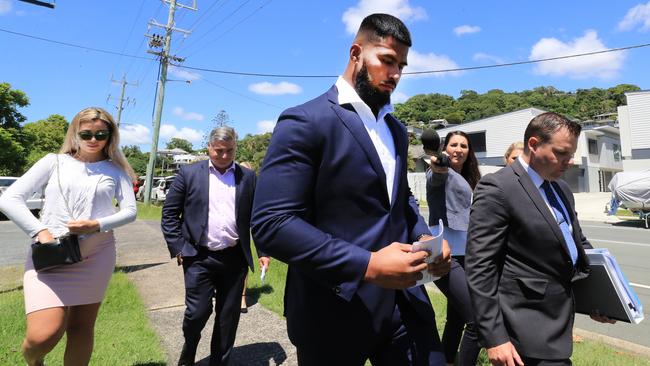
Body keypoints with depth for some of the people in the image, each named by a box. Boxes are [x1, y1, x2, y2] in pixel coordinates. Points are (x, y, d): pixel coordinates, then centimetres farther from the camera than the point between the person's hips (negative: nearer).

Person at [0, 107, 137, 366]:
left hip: (97, 255, 1)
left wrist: (97, 225, -14)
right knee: (42, 335, -9)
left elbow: (130, 211, 3)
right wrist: (40, 232, -11)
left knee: (82, 327, 10)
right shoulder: (55, 162, 6)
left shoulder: (115, 170, 7)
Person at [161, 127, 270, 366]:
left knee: (228, 316, 10)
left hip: (235, 258, 2)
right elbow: (169, 213, 3)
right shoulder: (189, 173, 1)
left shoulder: (248, 177, 5)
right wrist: (177, 248, -3)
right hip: (199, 257, -1)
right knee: (198, 312, 1)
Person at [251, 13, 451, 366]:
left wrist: (424, 236, 1)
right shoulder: (305, 122, -13)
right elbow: (271, 223, -20)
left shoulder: (395, 129, 12)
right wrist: (367, 265, -23)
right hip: (337, 311, -6)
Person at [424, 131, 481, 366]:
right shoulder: (440, 173, -5)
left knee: (457, 317, 16)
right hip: (444, 253, -8)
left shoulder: (468, 179, 19)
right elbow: (436, 178, -31)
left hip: (465, 254, 9)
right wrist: (438, 168, -54)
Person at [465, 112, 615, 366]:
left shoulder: (561, 188, 10)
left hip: (559, 316, 9)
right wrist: (494, 337, -21)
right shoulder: (496, 189, -18)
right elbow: (479, 267, -21)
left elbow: (577, 240, 22)